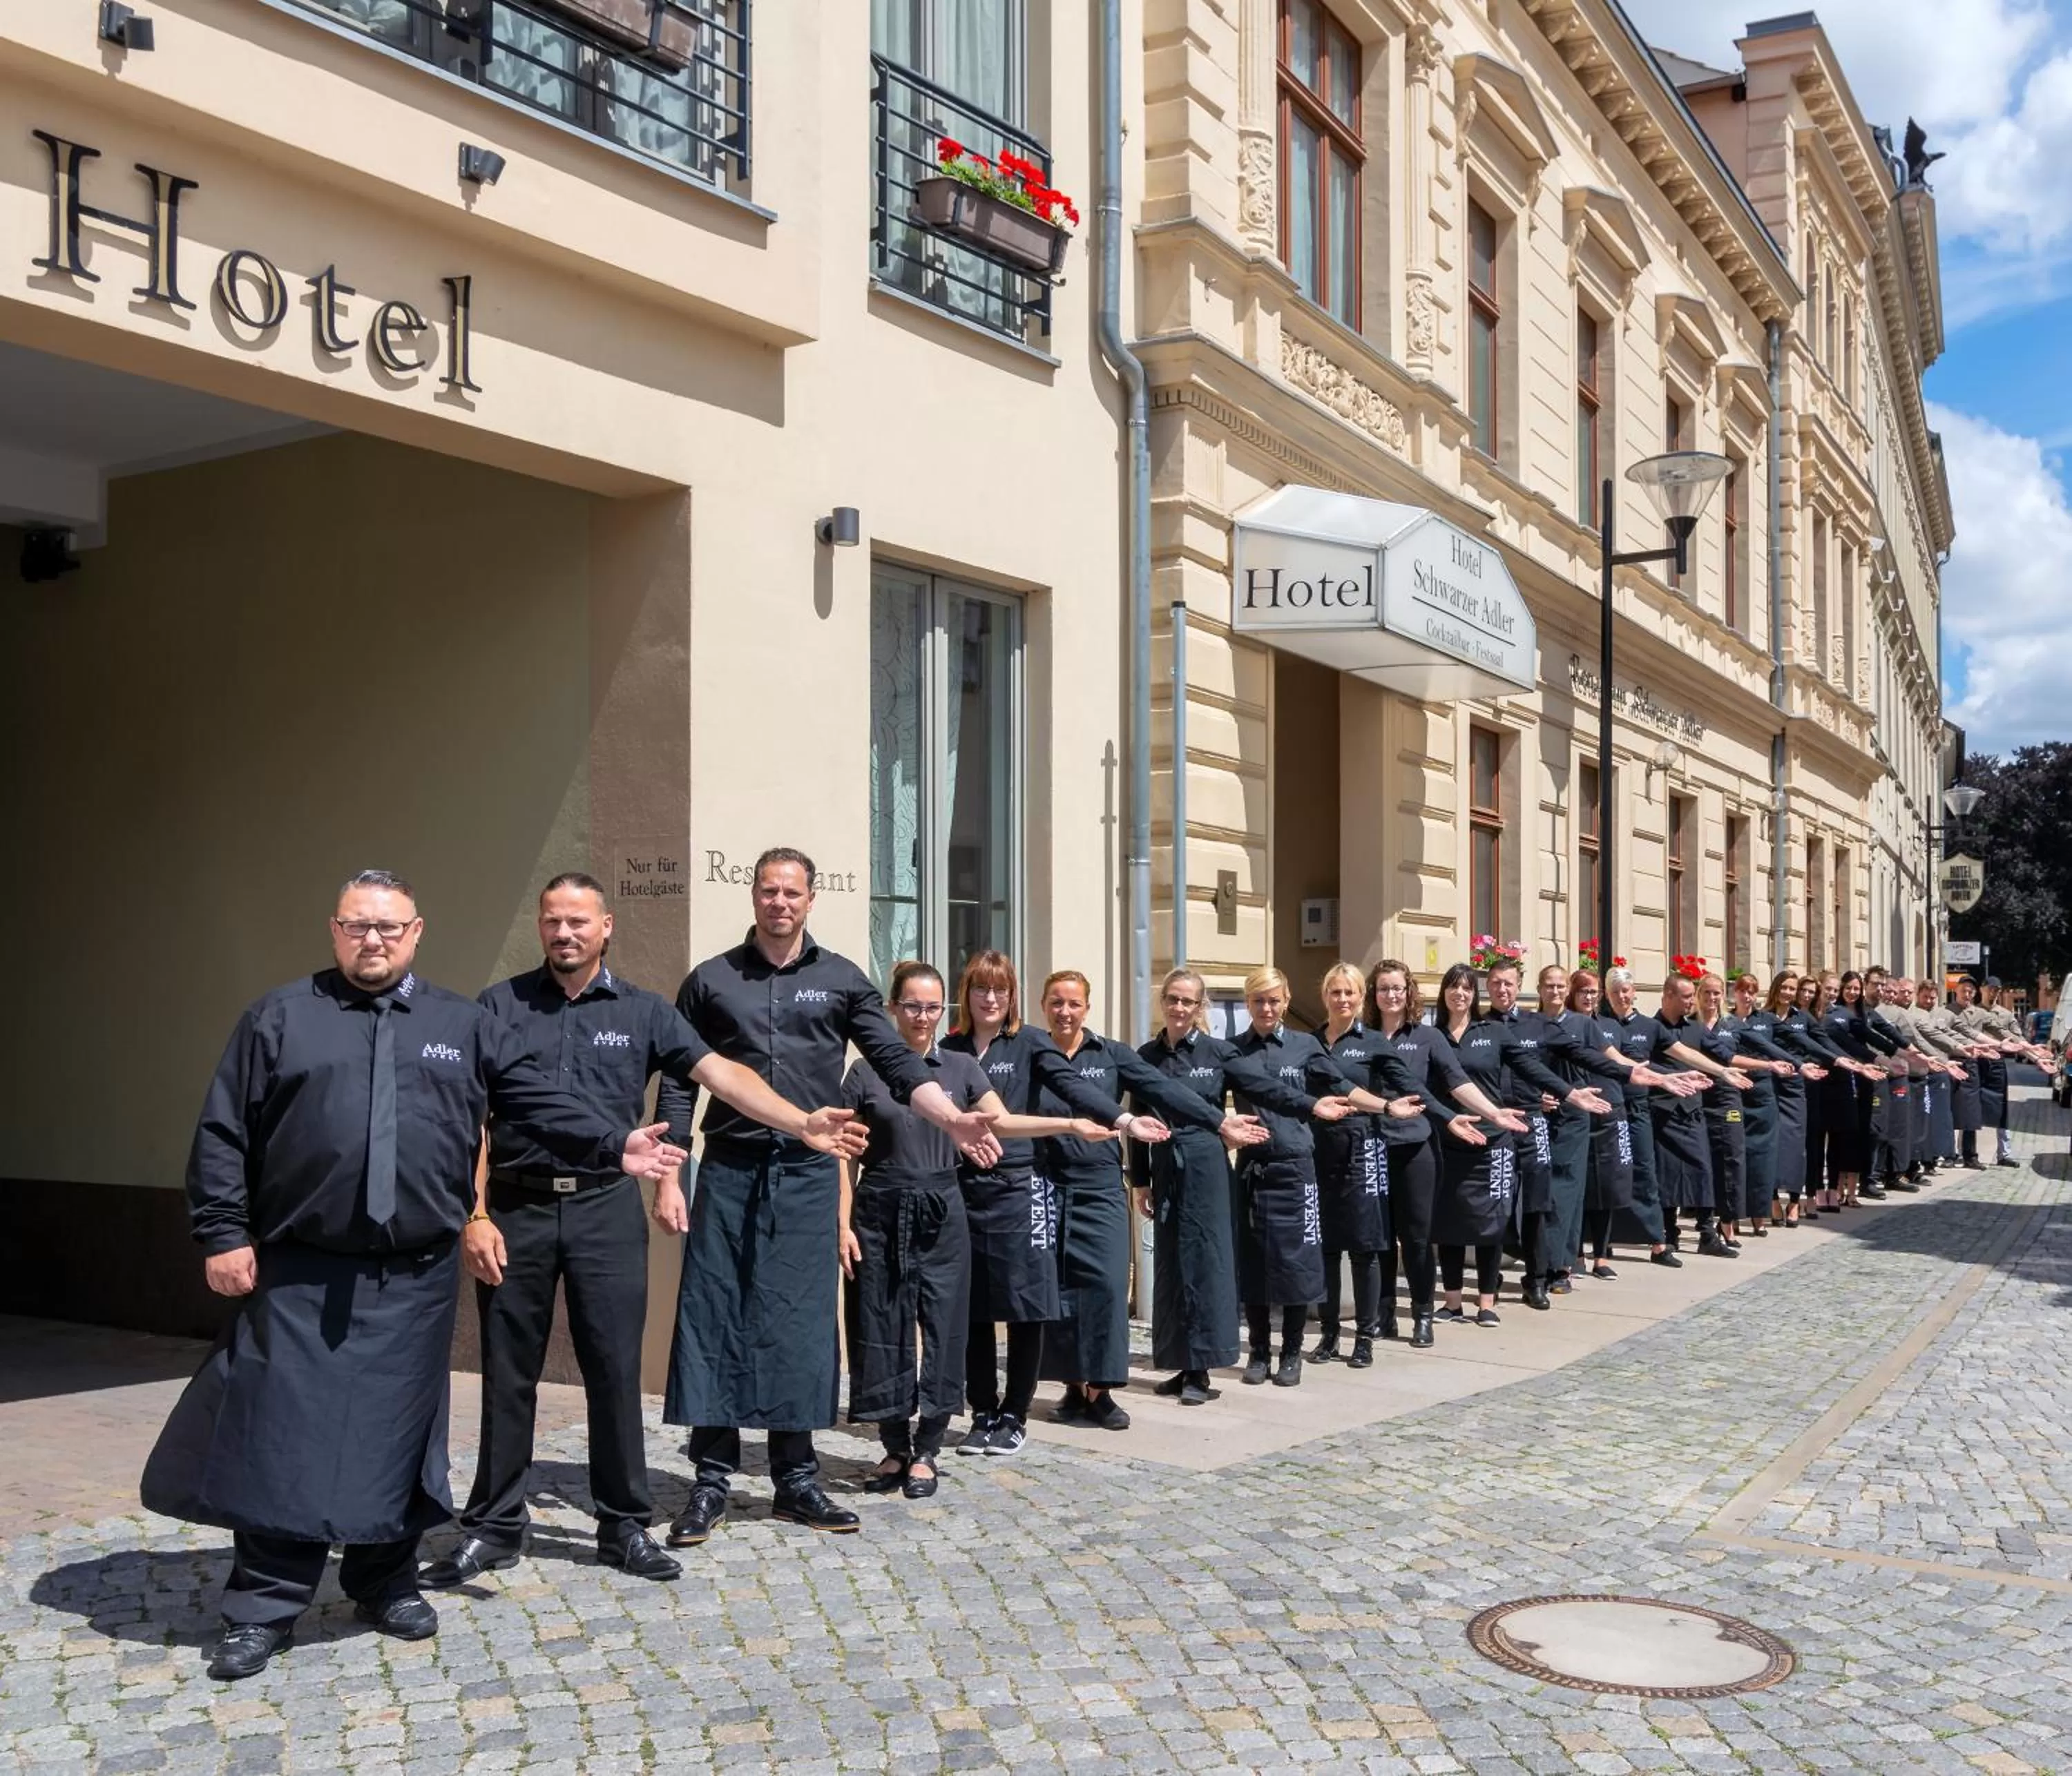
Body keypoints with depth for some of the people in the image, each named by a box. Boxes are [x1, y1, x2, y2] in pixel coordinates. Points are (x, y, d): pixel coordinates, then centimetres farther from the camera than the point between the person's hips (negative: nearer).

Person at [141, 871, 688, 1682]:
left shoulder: (465, 1026, 10)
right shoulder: (279, 1018, 5)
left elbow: (539, 1105, 8)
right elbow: (222, 1133, 3)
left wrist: (614, 1146, -4)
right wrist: (223, 1234, -3)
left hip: (417, 1277, 2)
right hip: (299, 1275, -2)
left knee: (398, 1433, 10)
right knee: (283, 1438, -2)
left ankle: (387, 1584, 25)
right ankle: (262, 1609, 9)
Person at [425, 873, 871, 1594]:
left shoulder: (642, 1011, 5)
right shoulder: (501, 1005, 2)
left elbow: (721, 1073, -4)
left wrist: (802, 1123, -17)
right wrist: (474, 1215, -9)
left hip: (606, 1209, 1)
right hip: (515, 1209, 0)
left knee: (615, 1371, 5)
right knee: (507, 1375, 8)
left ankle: (625, 1525, 18)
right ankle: (493, 1527, 21)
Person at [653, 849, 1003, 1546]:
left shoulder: (842, 980, 6)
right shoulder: (710, 981, 5)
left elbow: (897, 1063, 0)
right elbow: (677, 1088, 5)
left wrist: (954, 1119, -15)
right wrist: (667, 1180, -2)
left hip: (808, 1175, 0)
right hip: (727, 1172, 0)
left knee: (801, 1324, 4)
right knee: (713, 1320, 1)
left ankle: (796, 1480, 15)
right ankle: (712, 1481, 11)